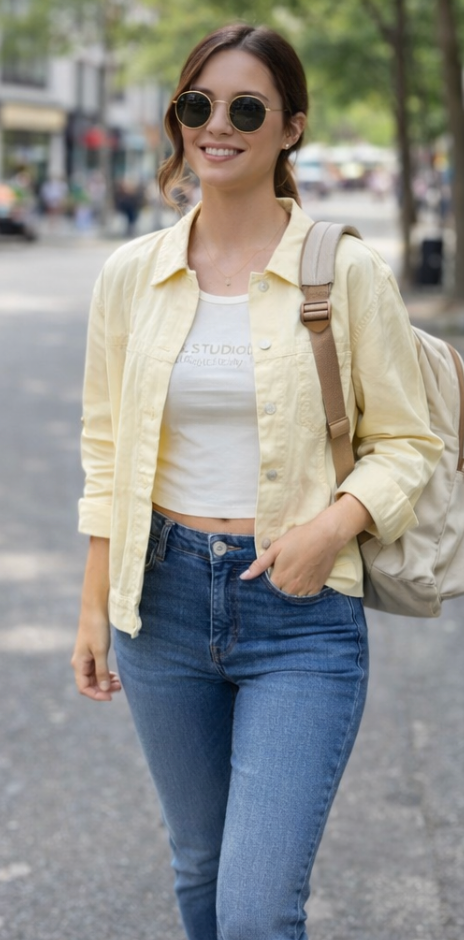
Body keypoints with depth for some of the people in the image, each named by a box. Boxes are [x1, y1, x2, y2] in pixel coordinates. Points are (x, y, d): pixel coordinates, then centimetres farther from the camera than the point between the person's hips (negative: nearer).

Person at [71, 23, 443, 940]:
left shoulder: (347, 271, -7)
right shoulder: (131, 273, 3)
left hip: (300, 609, -3)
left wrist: (335, 523, -18)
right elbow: (107, 449, 9)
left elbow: (407, 442, 0)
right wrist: (93, 606, 7)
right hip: (164, 594, 4)